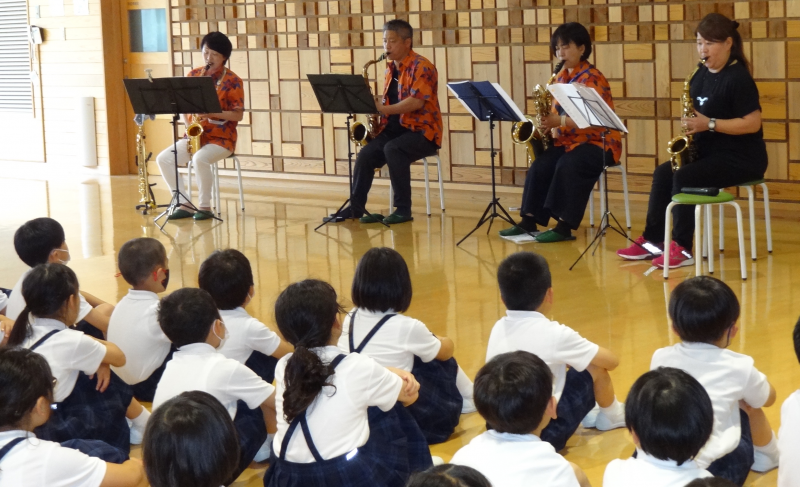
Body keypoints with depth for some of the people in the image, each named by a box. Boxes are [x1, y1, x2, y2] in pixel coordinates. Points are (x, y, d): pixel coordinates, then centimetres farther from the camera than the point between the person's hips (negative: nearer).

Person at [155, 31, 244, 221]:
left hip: (221, 138, -5)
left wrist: (211, 112, -22)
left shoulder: (232, 81, -6)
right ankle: (184, 204, -11)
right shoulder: (193, 75, 8)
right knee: (163, 158, -17)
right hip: (195, 135, 5)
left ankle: (205, 207, -18)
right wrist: (189, 127, -7)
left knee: (200, 159, -36)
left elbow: (238, 115, -8)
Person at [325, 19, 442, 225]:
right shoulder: (390, 70, 14)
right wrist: (376, 103, 1)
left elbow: (416, 102, -24)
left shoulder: (421, 67, -12)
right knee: (366, 153, -16)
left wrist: (383, 109, -25)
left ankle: (403, 208, -27)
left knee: (392, 149, -34)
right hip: (395, 129, 8)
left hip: (422, 131, -7)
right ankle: (355, 207, -7)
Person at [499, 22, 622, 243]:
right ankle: (529, 220, -15)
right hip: (568, 141, 7)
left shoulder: (592, 78, -13)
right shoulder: (561, 76, 11)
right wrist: (548, 123, -4)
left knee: (568, 165, -33)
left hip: (597, 142, -7)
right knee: (541, 164, -17)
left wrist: (559, 122, -32)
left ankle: (564, 225, -30)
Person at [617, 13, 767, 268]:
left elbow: (753, 123, -21)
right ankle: (653, 239, 1)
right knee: (663, 173, -5)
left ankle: (682, 249, -18)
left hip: (741, 158, -8)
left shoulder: (738, 79, -16)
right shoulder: (701, 75, 9)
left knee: (682, 178, -24)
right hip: (708, 151, 9)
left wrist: (710, 124, -24)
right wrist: (690, 127, -4)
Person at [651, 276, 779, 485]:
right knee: (749, 407, 22)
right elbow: (768, 398, 22)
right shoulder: (739, 367, -1)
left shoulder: (660, 358, 8)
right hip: (712, 470, -3)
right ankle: (765, 455, 44)